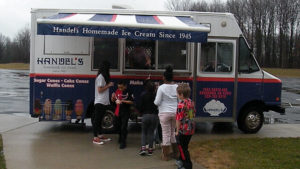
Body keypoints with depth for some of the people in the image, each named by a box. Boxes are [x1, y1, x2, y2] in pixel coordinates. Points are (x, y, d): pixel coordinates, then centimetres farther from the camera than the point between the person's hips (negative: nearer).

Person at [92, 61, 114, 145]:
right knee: (97, 120, -5)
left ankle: (100, 136, 24)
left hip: (104, 102, 10)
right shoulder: (100, 77, -14)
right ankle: (95, 138, -1)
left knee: (99, 119, 15)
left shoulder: (103, 77, 16)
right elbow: (99, 90, -17)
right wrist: (108, 85, -13)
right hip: (100, 102, -10)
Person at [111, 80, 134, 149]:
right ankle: (121, 137, 44)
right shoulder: (117, 91, 5)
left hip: (125, 113, -6)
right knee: (117, 126, 20)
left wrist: (123, 101, -22)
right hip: (117, 112, 6)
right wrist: (113, 97, -10)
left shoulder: (129, 92, -11)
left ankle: (123, 142, 1)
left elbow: (131, 102, -14)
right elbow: (113, 100, 12)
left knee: (123, 127, -7)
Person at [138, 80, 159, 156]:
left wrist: (141, 112, 14)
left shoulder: (143, 95, -7)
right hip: (154, 115, 1)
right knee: (151, 132, 11)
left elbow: (140, 106, -3)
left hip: (145, 115, -1)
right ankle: (150, 149, 11)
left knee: (144, 132, 14)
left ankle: (143, 147, 0)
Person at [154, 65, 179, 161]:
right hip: (175, 112, 4)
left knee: (166, 134, 4)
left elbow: (157, 102, -11)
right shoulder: (177, 87, -1)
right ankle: (176, 153, 28)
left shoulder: (162, 87, -12)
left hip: (164, 113, -4)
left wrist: (155, 102, 10)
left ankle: (166, 155, 11)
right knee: (173, 133, 19)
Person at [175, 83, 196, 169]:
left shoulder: (181, 104, -20)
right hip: (191, 129, 8)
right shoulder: (191, 102, 4)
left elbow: (179, 119, -19)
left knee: (183, 148, 5)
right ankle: (181, 161, 38)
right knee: (184, 146, 23)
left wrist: (177, 131, -9)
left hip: (183, 130, -8)